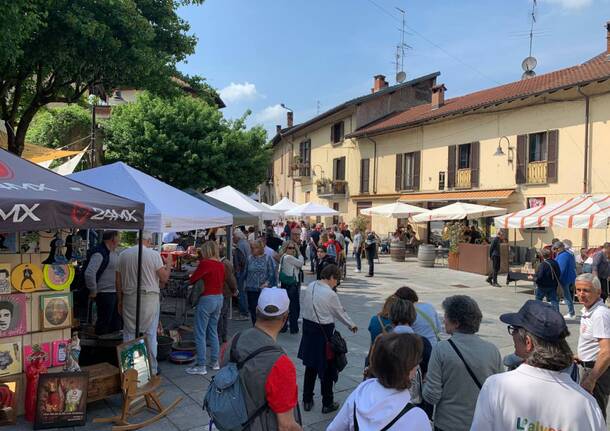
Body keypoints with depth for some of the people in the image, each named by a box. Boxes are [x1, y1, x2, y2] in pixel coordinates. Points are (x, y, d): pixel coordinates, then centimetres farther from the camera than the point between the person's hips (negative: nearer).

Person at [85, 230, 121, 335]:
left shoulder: (115, 253, 12)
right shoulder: (100, 253, -18)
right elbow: (89, 273, -27)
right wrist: (93, 291, -19)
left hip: (115, 292, 9)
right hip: (104, 294, -9)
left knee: (116, 321, 17)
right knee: (104, 322, 1)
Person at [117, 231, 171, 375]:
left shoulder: (123, 254, 4)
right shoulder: (154, 254, -7)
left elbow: (118, 280, 7)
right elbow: (164, 278, -7)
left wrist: (119, 300, 17)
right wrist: (168, 264, 10)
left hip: (129, 298, 3)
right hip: (150, 298, -3)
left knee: (129, 334, 11)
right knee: (150, 335, 6)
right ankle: (151, 369, 14)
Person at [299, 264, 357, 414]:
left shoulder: (310, 286, -1)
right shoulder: (331, 294, -19)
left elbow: (304, 306, 8)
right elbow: (340, 313, -5)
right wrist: (352, 325, 13)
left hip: (308, 327, 6)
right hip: (324, 331, -6)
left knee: (310, 366, 18)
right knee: (327, 368, 10)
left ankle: (307, 401, 29)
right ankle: (327, 404, 22)